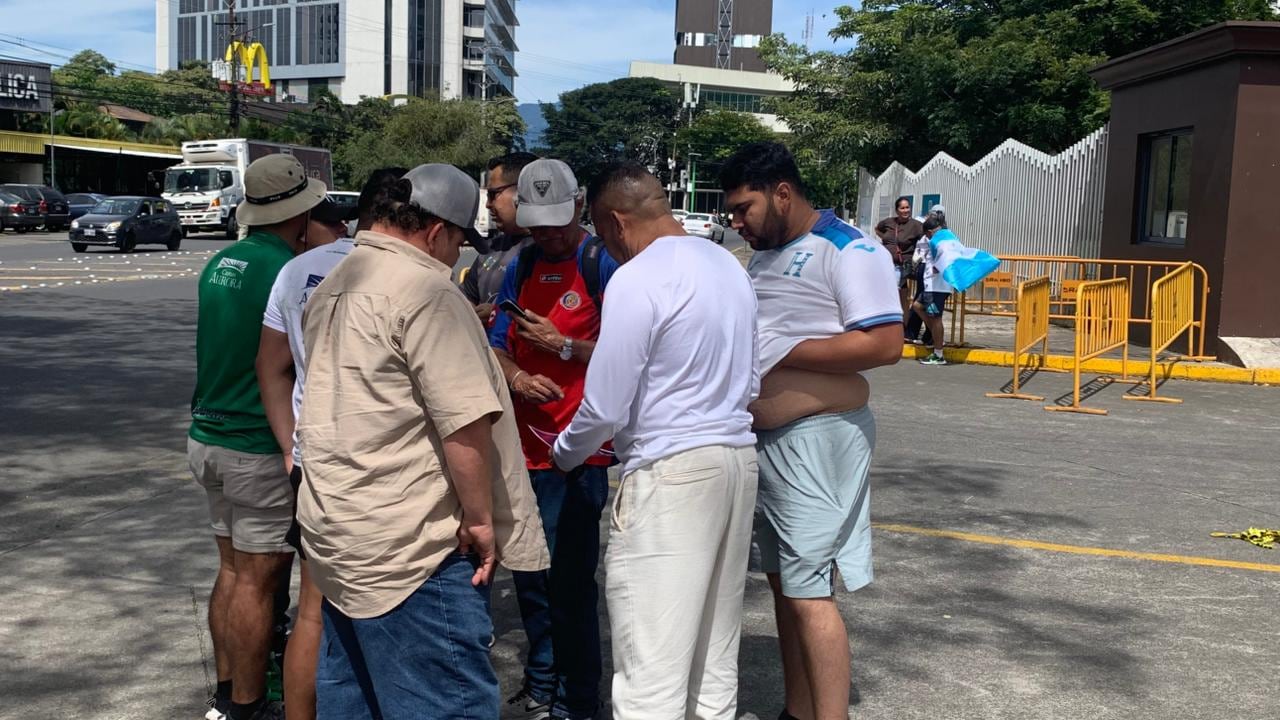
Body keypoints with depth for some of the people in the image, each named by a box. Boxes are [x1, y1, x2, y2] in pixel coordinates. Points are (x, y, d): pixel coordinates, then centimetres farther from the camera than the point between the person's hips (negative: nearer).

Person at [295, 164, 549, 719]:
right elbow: (466, 423, -20)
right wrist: (480, 520, -11)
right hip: (408, 548, -10)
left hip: (333, 529, 10)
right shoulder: (424, 289, -16)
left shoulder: (333, 285, 14)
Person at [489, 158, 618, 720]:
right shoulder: (522, 266, 11)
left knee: (571, 580, -3)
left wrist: (563, 345, -17)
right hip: (527, 442, 7)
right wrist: (515, 376, -10)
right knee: (530, 573, 17)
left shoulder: (602, 264, -8)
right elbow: (497, 342, 10)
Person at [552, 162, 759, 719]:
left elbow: (605, 407, -13)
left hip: (669, 473, -9)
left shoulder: (637, 279, -14)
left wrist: (564, 455, 5)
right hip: (738, 458, 9)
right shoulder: (730, 265, 12)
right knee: (715, 661, 16)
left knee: (651, 673, -2)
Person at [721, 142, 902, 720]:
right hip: (765, 438, 9)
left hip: (816, 438, -9)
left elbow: (885, 344, -21)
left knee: (809, 592, -7)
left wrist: (781, 351, -21)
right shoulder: (764, 256, 15)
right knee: (784, 582, 15)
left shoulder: (849, 250, -13)